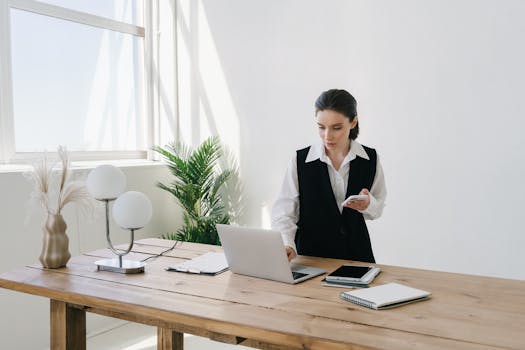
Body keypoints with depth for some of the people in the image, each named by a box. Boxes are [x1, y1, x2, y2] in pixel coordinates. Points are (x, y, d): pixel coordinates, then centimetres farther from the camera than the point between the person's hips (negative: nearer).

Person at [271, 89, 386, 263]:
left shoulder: (370, 159, 2)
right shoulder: (300, 160, -4)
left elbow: (378, 208, 11)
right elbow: (284, 212, -8)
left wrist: (367, 204, -12)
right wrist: (287, 245, -26)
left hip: (356, 252, 1)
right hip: (311, 255, -1)